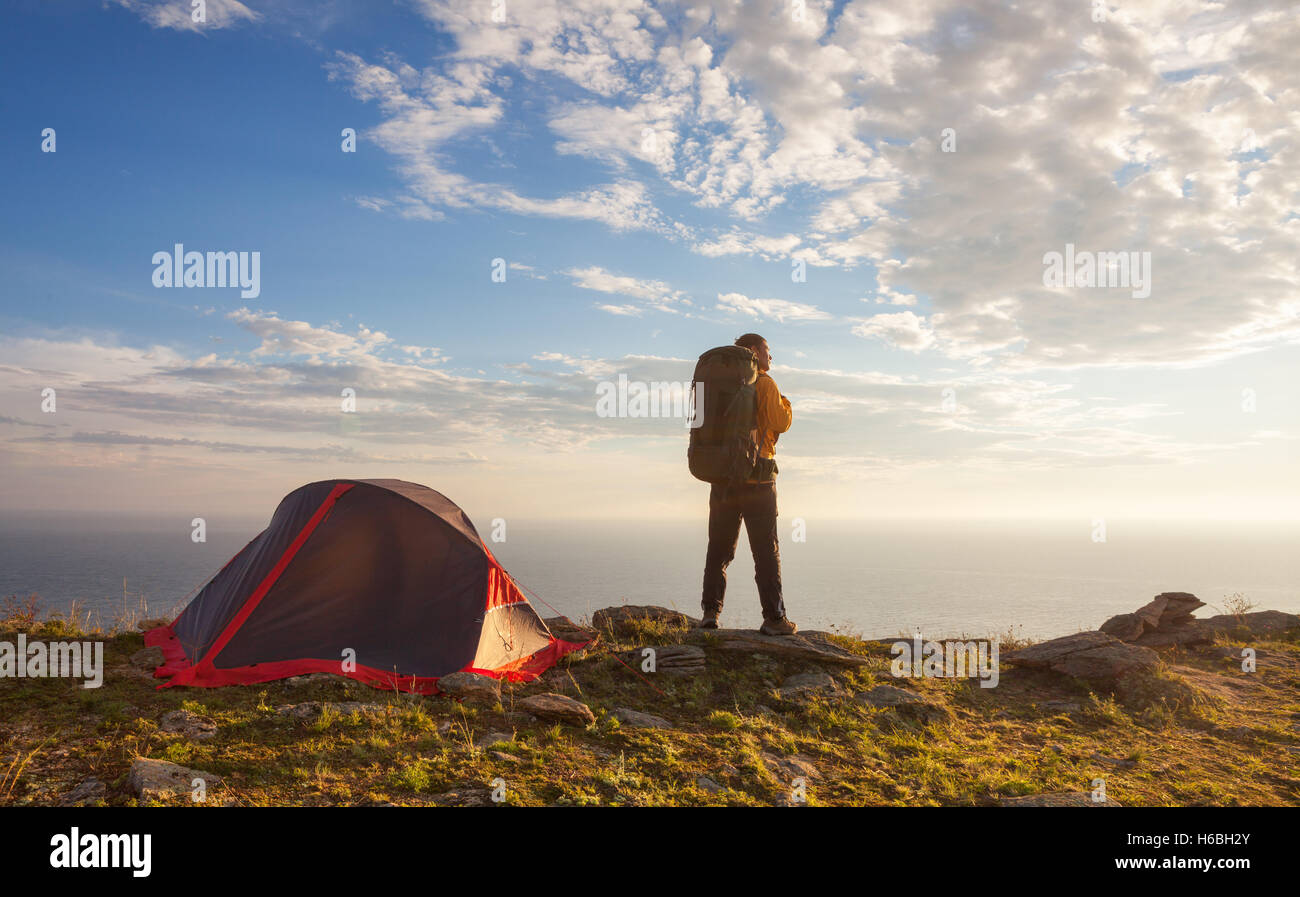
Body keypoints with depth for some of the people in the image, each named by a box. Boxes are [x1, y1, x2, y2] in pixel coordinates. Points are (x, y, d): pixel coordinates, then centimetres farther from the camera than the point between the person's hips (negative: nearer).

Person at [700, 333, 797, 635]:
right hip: (757, 477, -5)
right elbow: (781, 423, -9)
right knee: (766, 550, -1)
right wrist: (786, 404, 9)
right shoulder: (764, 384, -4)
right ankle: (774, 619, -1)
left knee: (719, 548, 10)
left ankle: (711, 611, 6)